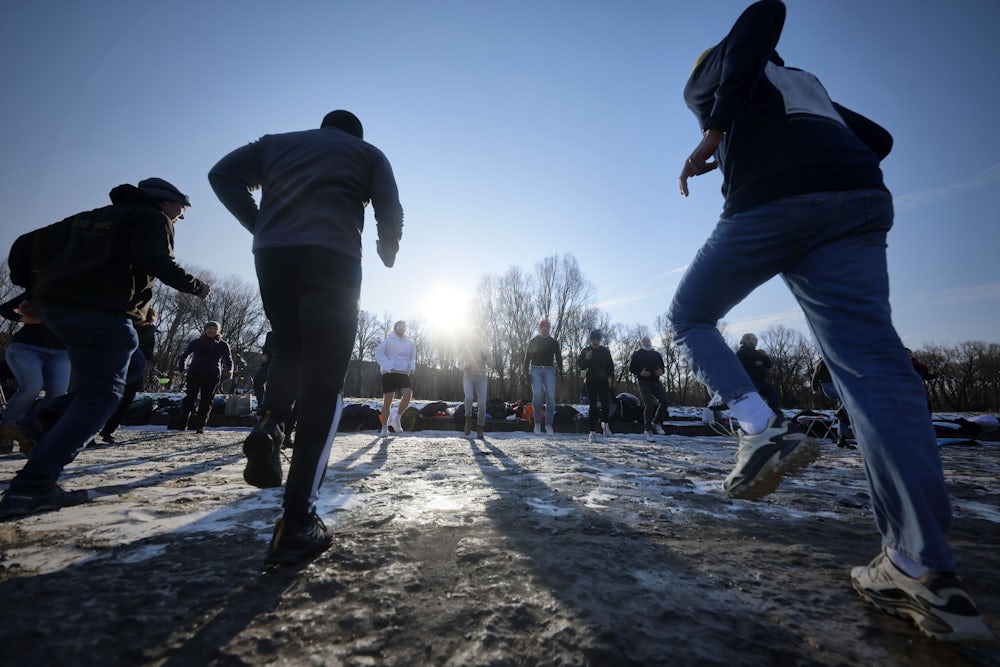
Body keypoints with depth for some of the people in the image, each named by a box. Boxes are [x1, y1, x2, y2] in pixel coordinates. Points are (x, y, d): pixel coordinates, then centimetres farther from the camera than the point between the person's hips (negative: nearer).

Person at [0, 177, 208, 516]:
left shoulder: (90, 217, 26)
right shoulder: (151, 218, 1)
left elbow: (28, 243, 23)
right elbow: (156, 262, -17)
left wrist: (34, 289, 22)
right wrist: (195, 285, -3)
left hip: (55, 306, 9)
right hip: (101, 311, -9)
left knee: (132, 365, 20)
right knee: (101, 395, -3)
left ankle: (42, 423, 7)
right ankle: (31, 487, -8)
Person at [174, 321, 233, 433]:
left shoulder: (222, 345, 12)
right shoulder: (196, 342, 12)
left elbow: (228, 360, 15)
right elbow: (184, 355, 16)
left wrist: (229, 371, -3)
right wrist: (182, 367, -1)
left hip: (212, 376, 0)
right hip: (194, 373, 0)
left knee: (207, 400, -2)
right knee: (190, 397, -6)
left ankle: (200, 426, 3)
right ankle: (182, 423, 5)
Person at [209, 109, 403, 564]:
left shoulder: (276, 142, 29)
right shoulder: (367, 152, 22)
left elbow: (223, 174, 13)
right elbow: (391, 216, 8)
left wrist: (260, 226, 17)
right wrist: (388, 254, 26)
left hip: (271, 256, 4)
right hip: (332, 258, -3)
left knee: (289, 349, 26)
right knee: (323, 385, -4)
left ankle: (269, 424, -3)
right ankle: (297, 523, -7)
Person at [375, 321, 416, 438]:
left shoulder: (410, 343, 16)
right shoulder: (387, 341, 5)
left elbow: (413, 358, 24)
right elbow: (378, 355, -3)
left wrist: (411, 367, 2)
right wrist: (389, 366, -16)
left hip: (403, 374, 3)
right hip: (389, 373, -3)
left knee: (408, 394, -21)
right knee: (387, 401, -2)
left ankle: (396, 420, -2)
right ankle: (384, 427, 11)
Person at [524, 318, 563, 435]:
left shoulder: (554, 342, 15)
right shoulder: (533, 341, 12)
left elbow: (558, 357, 12)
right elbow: (527, 356, 9)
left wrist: (560, 369, -2)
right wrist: (526, 370, -2)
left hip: (549, 370, 1)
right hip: (535, 370, -1)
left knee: (550, 396, -12)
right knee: (537, 394, -17)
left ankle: (549, 424, -5)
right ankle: (537, 423, -6)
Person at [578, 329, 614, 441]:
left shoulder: (605, 351, 9)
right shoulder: (585, 351, 4)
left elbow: (611, 366, 10)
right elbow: (580, 366, 0)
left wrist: (610, 377, -3)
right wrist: (586, 359, -18)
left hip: (603, 381, 1)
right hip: (590, 381, -1)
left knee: (606, 403, -8)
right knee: (593, 406, -3)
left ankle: (604, 423, 22)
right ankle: (593, 431, 3)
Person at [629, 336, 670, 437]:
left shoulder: (657, 354, 18)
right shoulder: (636, 354, 5)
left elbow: (662, 367, 21)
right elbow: (631, 368, 0)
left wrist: (661, 371, -4)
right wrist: (640, 373, -18)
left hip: (655, 382, 5)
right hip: (643, 382, -5)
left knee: (664, 401, -7)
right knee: (649, 405, -11)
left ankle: (656, 422, 11)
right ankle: (647, 428, -1)